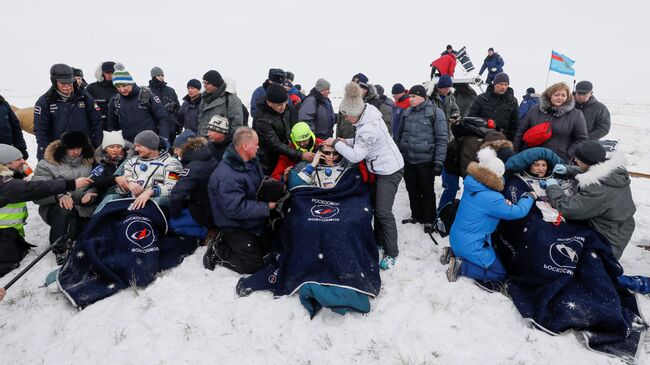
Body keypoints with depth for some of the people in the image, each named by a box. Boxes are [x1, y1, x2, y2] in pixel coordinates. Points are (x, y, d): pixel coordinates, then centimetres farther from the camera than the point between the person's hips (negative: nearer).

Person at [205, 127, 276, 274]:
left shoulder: (252, 162, -1)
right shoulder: (226, 176, -29)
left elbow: (263, 185, 11)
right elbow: (235, 209, -32)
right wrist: (266, 207, -28)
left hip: (253, 222, 9)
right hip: (235, 227, -9)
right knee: (254, 265, -6)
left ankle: (228, 244, 23)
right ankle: (217, 252, 8)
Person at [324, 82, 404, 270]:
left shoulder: (368, 128, -30)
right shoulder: (368, 113, -1)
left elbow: (355, 156, -25)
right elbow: (362, 142, 12)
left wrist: (336, 143, -14)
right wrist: (345, 141, -2)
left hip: (389, 170, -10)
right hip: (382, 167, 10)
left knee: (383, 211, -7)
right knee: (377, 206, 17)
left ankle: (391, 253, 6)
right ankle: (380, 240, 33)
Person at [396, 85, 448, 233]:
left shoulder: (435, 112, -8)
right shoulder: (406, 113, 7)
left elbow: (442, 139, -10)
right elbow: (400, 135, 16)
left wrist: (439, 162, -15)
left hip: (426, 161, -5)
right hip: (407, 160, 5)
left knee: (427, 191, 8)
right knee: (412, 190, 16)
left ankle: (429, 220, 25)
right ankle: (416, 216, 35)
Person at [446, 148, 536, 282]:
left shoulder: (472, 185, -2)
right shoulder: (491, 198, -27)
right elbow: (518, 212, -16)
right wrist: (529, 197, 2)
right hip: (471, 246, -8)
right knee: (501, 275, 8)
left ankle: (455, 253, 12)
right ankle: (461, 266, -6)